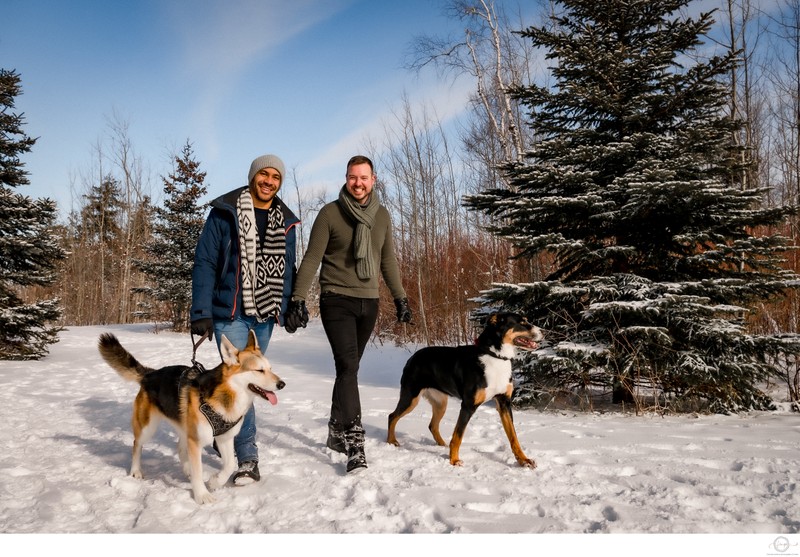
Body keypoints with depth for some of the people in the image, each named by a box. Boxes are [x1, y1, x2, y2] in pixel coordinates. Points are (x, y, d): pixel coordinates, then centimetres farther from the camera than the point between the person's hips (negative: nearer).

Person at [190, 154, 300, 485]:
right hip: (230, 313, -4)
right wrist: (201, 312, -12)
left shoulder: (285, 223, 10)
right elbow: (204, 262, -5)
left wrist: (285, 308, 3)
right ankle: (248, 460, -4)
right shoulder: (225, 212, -2)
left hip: (264, 316, 5)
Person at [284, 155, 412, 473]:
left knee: (349, 368, 12)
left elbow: (388, 260, 16)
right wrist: (298, 300, -12)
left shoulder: (382, 216, 9)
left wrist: (400, 297, 16)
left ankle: (337, 432, 26)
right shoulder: (330, 213, -5)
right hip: (336, 300, -4)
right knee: (347, 366, -16)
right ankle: (354, 441, -16)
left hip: (368, 303, 5)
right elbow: (311, 259, -6)